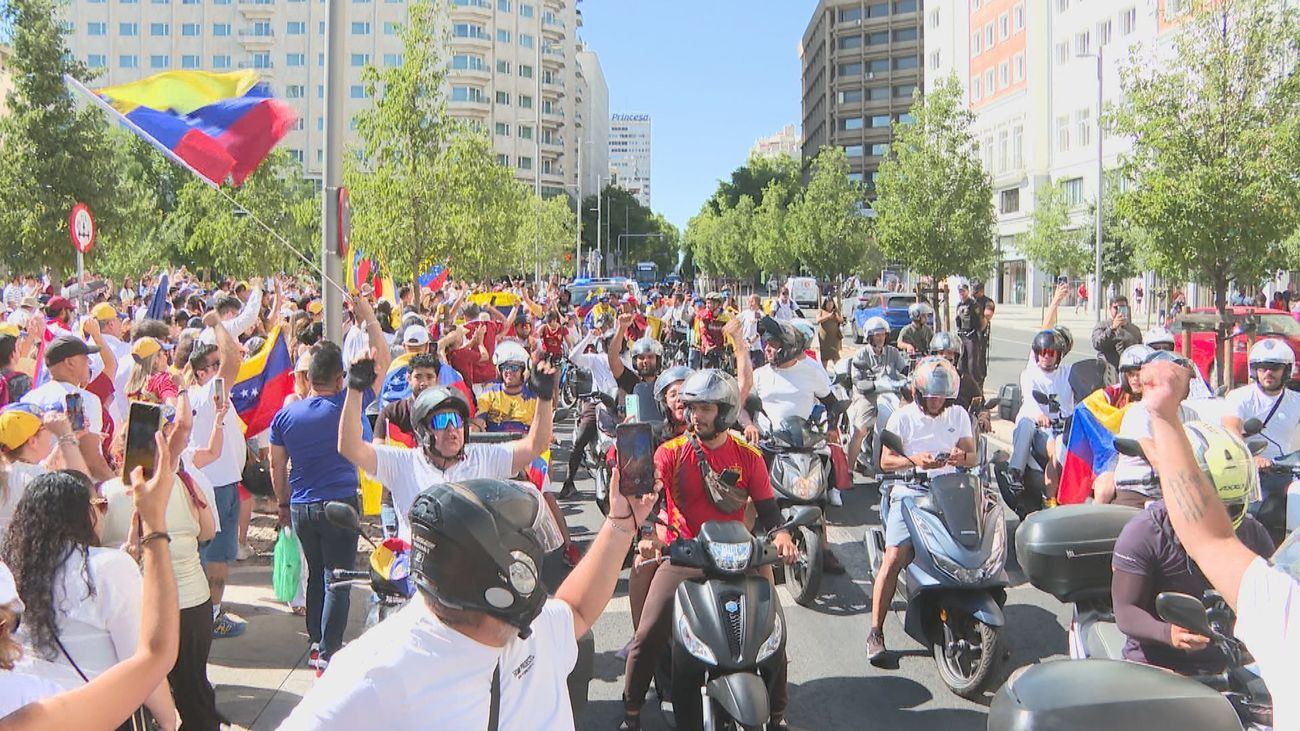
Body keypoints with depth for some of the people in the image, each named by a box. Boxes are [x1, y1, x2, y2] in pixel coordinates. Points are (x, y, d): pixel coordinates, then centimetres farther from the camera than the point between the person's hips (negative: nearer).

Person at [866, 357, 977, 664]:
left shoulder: (958, 415, 14)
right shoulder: (902, 417, 3)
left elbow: (973, 456, 12)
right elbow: (886, 461, -1)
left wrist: (961, 457, -13)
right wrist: (915, 460, -20)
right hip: (910, 492, -3)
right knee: (894, 558, -17)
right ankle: (876, 632, -10)